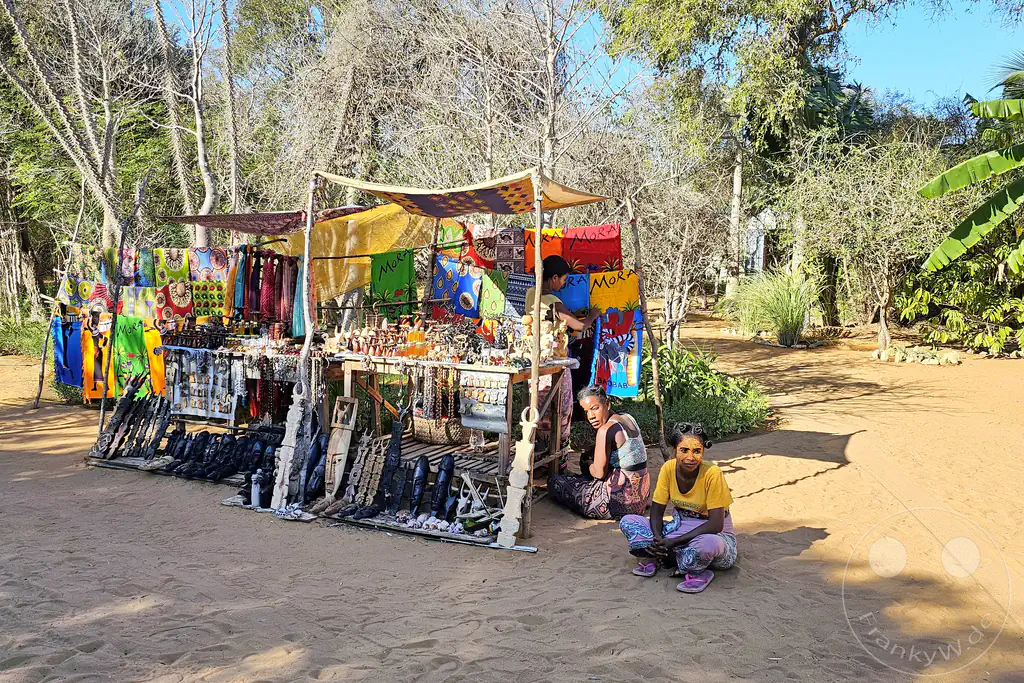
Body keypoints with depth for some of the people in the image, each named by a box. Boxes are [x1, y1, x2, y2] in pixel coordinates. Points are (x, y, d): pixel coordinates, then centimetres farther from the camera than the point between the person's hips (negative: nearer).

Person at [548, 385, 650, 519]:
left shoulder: (605, 430, -21)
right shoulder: (628, 418, 6)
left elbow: (599, 473, -18)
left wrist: (587, 464, 2)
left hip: (620, 501, -9)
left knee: (554, 481, 2)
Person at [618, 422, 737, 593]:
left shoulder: (712, 474, -22)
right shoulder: (669, 468, -9)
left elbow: (715, 525, -24)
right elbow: (656, 511, -4)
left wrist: (674, 542, -28)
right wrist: (658, 540, -25)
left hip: (714, 535, -4)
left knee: (707, 544, -42)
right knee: (628, 521, -11)